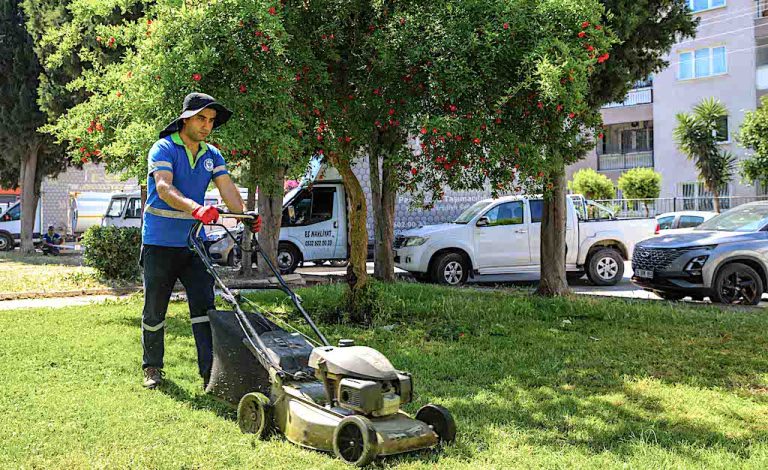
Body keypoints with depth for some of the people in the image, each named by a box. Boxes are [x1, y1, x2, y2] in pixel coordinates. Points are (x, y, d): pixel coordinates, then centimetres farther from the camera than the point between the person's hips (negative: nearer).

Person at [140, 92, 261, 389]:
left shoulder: (212, 155, 8)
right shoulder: (164, 149, -10)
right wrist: (196, 208, -44)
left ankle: (210, 370, -4)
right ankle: (152, 367, 24)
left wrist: (245, 215, -25)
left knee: (203, 305, -4)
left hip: (194, 243, 4)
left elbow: (227, 187, -5)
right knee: (155, 309, 7)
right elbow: (164, 188, -26)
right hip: (160, 244, -4)